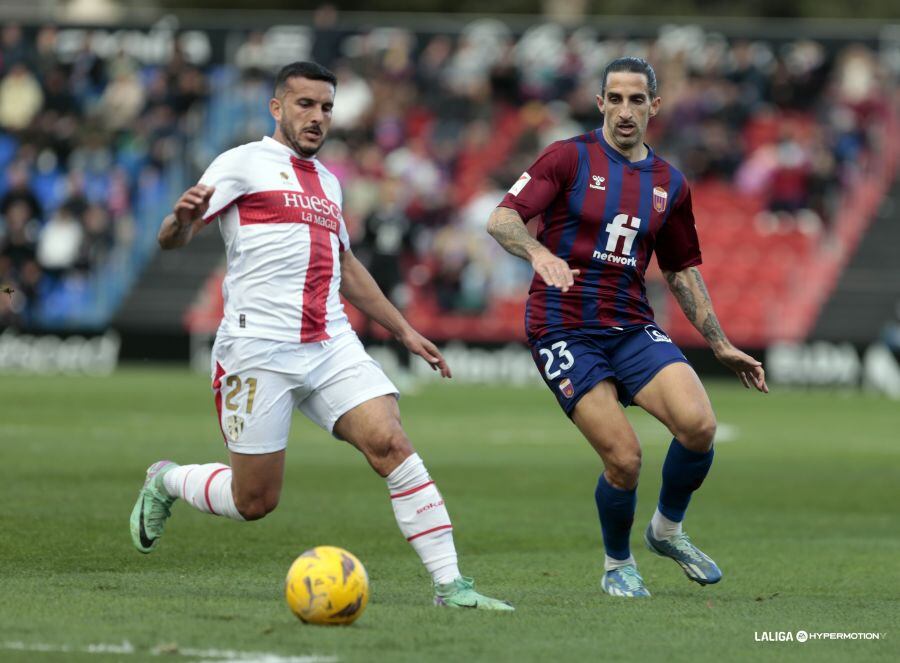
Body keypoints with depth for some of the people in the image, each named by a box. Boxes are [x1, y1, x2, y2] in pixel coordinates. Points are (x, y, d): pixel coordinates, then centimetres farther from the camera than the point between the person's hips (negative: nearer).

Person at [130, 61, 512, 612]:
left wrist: (404, 330, 33)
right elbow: (172, 239, -4)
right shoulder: (245, 164, 2)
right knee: (255, 501, -2)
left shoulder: (326, 181, 22)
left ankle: (450, 584, -18)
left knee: (391, 444, -16)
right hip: (259, 347, -5)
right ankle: (165, 481, 29)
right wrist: (183, 218, -29)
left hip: (332, 345, 5)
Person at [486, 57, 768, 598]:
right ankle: (618, 565, 14)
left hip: (632, 327, 4)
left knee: (699, 425, -20)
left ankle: (669, 528, 9)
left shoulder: (670, 183, 12)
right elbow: (502, 219, -13)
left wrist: (721, 345, 17)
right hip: (564, 328, -4)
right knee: (624, 459, -15)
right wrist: (540, 252, -34)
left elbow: (682, 269, 22)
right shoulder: (570, 158, -2)